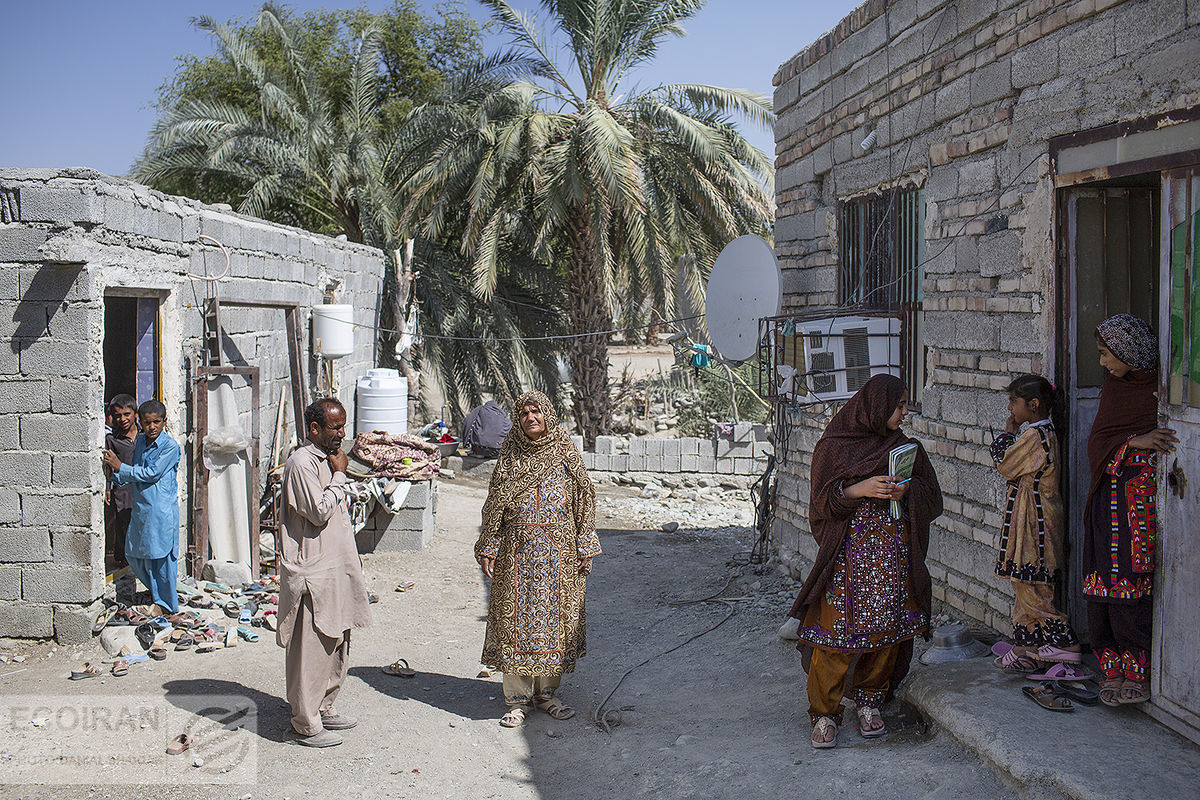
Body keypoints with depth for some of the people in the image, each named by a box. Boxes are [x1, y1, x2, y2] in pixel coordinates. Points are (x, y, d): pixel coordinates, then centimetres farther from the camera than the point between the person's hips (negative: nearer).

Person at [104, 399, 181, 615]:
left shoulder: (170, 446, -12)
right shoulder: (140, 441, 10)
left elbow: (152, 474, -16)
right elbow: (133, 472, 17)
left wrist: (121, 468, -13)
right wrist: (117, 478, -2)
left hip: (162, 509, -7)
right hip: (140, 506, 8)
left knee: (160, 553, 0)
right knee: (134, 554, 13)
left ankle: (165, 602, 14)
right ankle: (157, 591, 32)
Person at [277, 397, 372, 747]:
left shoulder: (329, 459, 13)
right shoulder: (301, 463, -16)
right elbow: (320, 512, -23)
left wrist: (352, 554, 20)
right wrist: (339, 476, -14)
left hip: (337, 568, 10)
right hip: (312, 573, -9)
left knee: (336, 646, 17)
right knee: (310, 650, -2)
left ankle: (324, 709, 30)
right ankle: (307, 724, 7)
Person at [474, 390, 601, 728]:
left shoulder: (566, 454, 3)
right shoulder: (510, 458, 4)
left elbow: (582, 502, 5)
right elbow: (494, 507, 6)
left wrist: (585, 547, 1)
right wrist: (489, 549, 0)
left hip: (558, 551, 0)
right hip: (517, 551, 0)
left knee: (554, 617, 5)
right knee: (516, 620, 1)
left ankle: (546, 693, 20)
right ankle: (519, 699, 10)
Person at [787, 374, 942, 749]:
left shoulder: (905, 447, 11)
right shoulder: (834, 446, -1)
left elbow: (932, 497, 13)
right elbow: (821, 502, -4)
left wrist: (906, 491, -8)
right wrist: (859, 490, -18)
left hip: (894, 556, 4)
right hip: (847, 553, -4)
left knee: (886, 628, 5)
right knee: (837, 630, -5)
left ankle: (870, 701, 22)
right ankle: (824, 713, 6)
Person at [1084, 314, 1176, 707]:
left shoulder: (1162, 385, -4)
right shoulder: (1112, 385, 13)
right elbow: (1098, 440, 6)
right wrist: (1134, 441, -12)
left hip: (1142, 493, -6)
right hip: (1109, 493, 6)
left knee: (1130, 583, -9)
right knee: (1103, 583, 3)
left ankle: (1137, 671, 0)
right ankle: (1112, 667, 10)